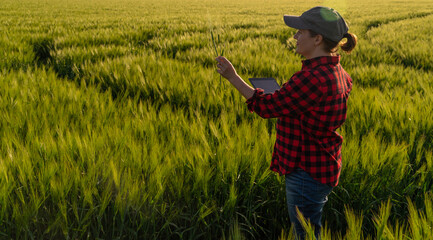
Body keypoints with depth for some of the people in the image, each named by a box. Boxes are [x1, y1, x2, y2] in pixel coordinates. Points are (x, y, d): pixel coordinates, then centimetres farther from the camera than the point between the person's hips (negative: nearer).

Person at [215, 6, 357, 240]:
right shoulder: (336, 72, 3)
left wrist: (233, 77, -12)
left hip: (307, 172, -10)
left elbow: (268, 106, -20)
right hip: (322, 165, 10)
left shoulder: (314, 78, -28)